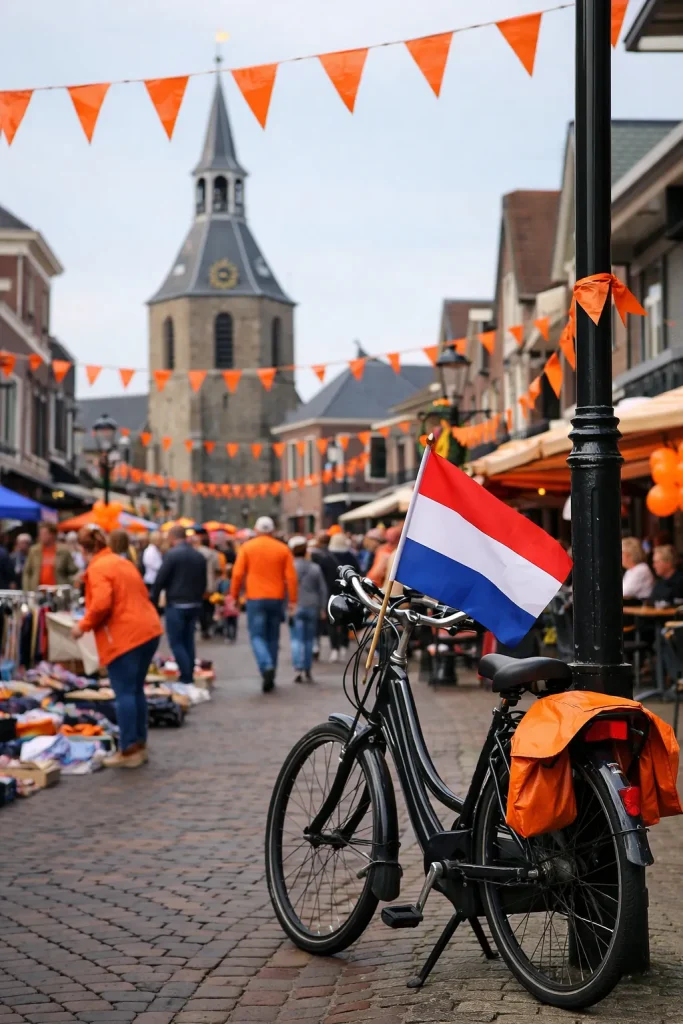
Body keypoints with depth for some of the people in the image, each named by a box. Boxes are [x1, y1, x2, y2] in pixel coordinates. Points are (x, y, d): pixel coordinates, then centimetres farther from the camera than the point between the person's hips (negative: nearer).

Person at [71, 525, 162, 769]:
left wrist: (83, 625, -6)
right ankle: (139, 745, 20)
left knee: (124, 693, -4)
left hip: (125, 637, -9)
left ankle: (128, 751, -4)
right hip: (148, 630, 9)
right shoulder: (123, 563, 18)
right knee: (136, 689, 16)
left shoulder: (97, 568, -9)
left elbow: (101, 604, -21)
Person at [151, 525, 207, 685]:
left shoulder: (172, 554, -11)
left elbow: (160, 580, -12)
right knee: (188, 641, 14)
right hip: (194, 604, 7)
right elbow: (203, 582, 15)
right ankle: (190, 676, 16)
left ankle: (186, 678, -8)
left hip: (176, 604, -6)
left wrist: (154, 601, -2)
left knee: (176, 642, -1)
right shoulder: (199, 556, 10)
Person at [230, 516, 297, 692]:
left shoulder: (247, 547, -1)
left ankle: (267, 666, -24)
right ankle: (270, 677, 17)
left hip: (255, 598, -2)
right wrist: (292, 600, 4)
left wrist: (235, 596, 6)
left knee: (257, 636, 1)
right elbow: (291, 576, -1)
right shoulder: (283, 549, 3)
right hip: (276, 598, 2)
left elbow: (237, 574, -4)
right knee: (272, 637, 12)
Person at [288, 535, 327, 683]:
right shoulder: (315, 568, 8)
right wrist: (322, 608, 13)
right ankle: (307, 671, 14)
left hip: (296, 607, -3)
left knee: (297, 639, -4)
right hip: (312, 607, 3)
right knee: (309, 640, 11)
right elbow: (322, 589, 9)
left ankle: (298, 669, -19)